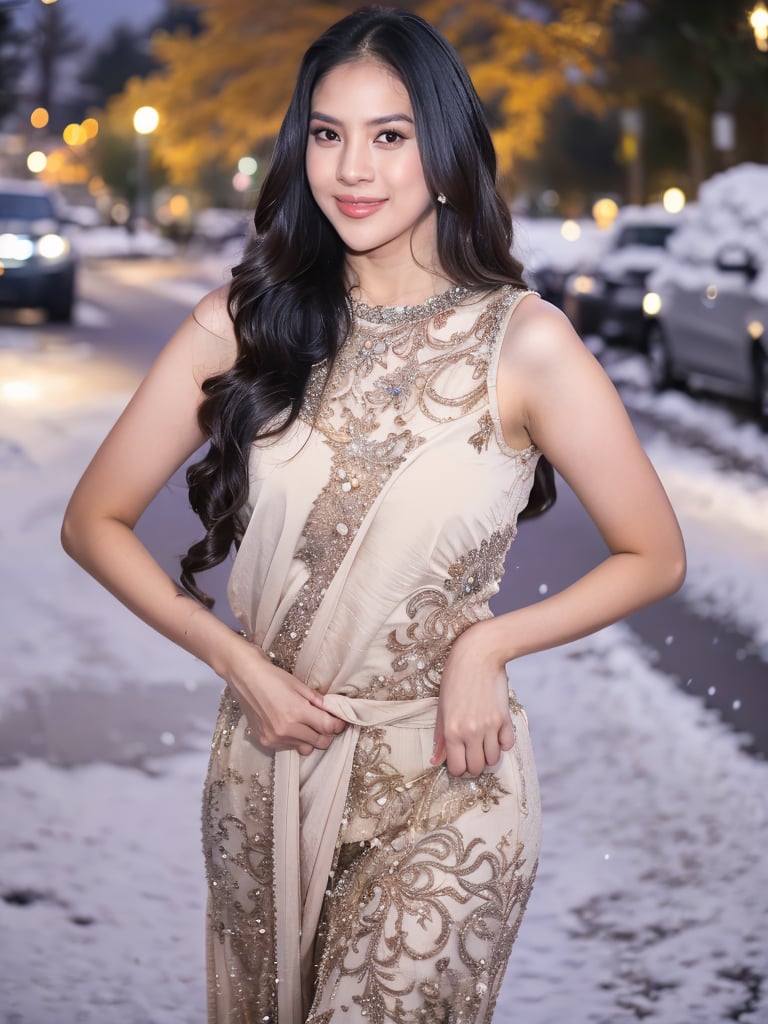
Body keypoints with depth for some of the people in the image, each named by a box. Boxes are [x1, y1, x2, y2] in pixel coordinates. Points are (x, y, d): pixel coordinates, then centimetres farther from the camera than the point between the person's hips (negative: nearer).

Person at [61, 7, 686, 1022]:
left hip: (442, 784, -3)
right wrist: (235, 659, -11)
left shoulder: (522, 340, -12)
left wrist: (489, 641, -16)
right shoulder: (245, 321, -6)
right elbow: (94, 521, -1)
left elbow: (654, 557, -4)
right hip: (264, 766, 3)